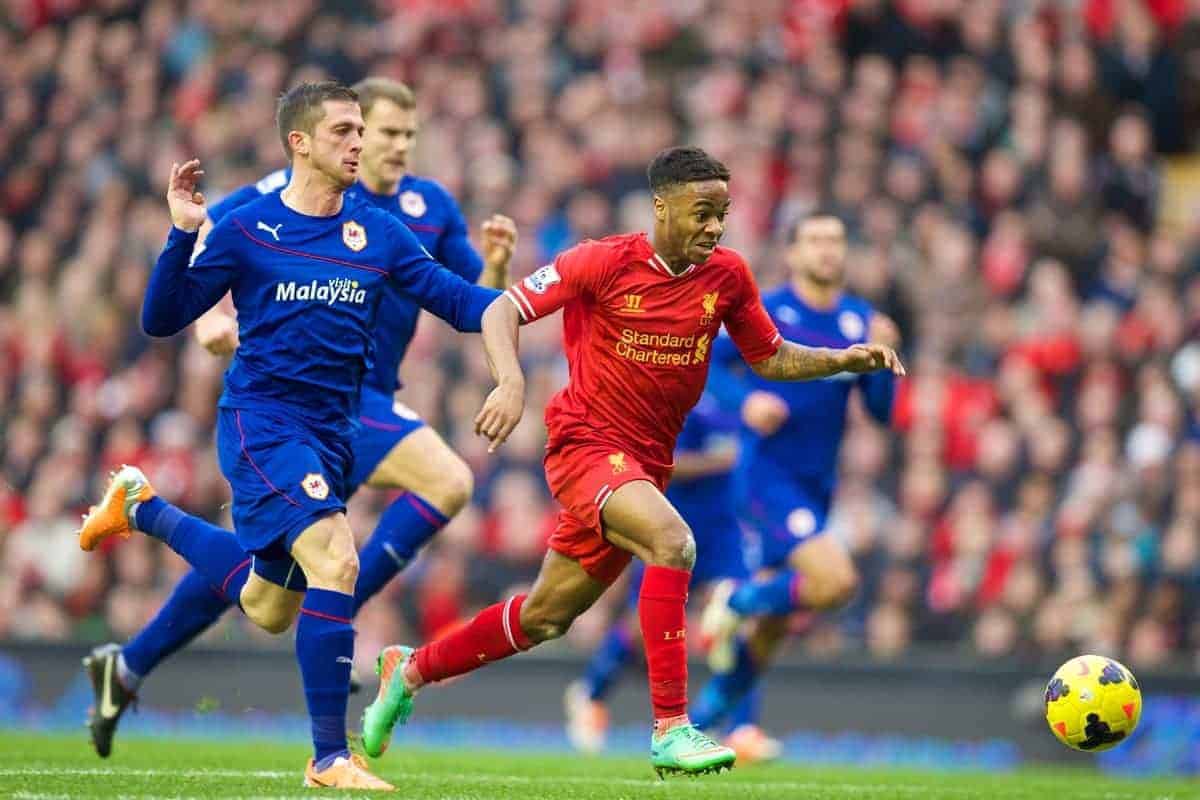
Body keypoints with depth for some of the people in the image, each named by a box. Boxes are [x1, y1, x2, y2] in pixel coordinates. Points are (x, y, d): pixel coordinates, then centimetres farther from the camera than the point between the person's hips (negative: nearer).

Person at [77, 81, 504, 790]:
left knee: (269, 608, 19)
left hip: (330, 432, 6)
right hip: (260, 422, -6)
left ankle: (142, 508, 42)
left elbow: (459, 304, 2)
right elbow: (162, 320, -4)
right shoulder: (245, 230, -6)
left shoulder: (379, 233, 5)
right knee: (335, 562, -25)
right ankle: (330, 757, -20)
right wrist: (183, 236, -19)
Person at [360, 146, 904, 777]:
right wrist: (511, 382, -27)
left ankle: (410, 668, 36)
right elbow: (501, 310, -9)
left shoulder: (727, 276, 1)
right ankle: (671, 729, -31)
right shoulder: (607, 262, -12)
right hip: (585, 442, -6)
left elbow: (771, 358, 13)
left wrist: (846, 360, -3)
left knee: (544, 618, 13)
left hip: (645, 464, 6)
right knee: (673, 541, -32)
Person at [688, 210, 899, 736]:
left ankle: (698, 722, 28)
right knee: (836, 580, -26)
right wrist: (746, 401, -18)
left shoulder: (861, 321, 7)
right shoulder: (767, 312, -6)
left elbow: (881, 410, 5)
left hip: (816, 489, 6)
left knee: (768, 633, 12)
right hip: (766, 477, -6)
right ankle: (738, 602, 0)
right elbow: (708, 361, 0)